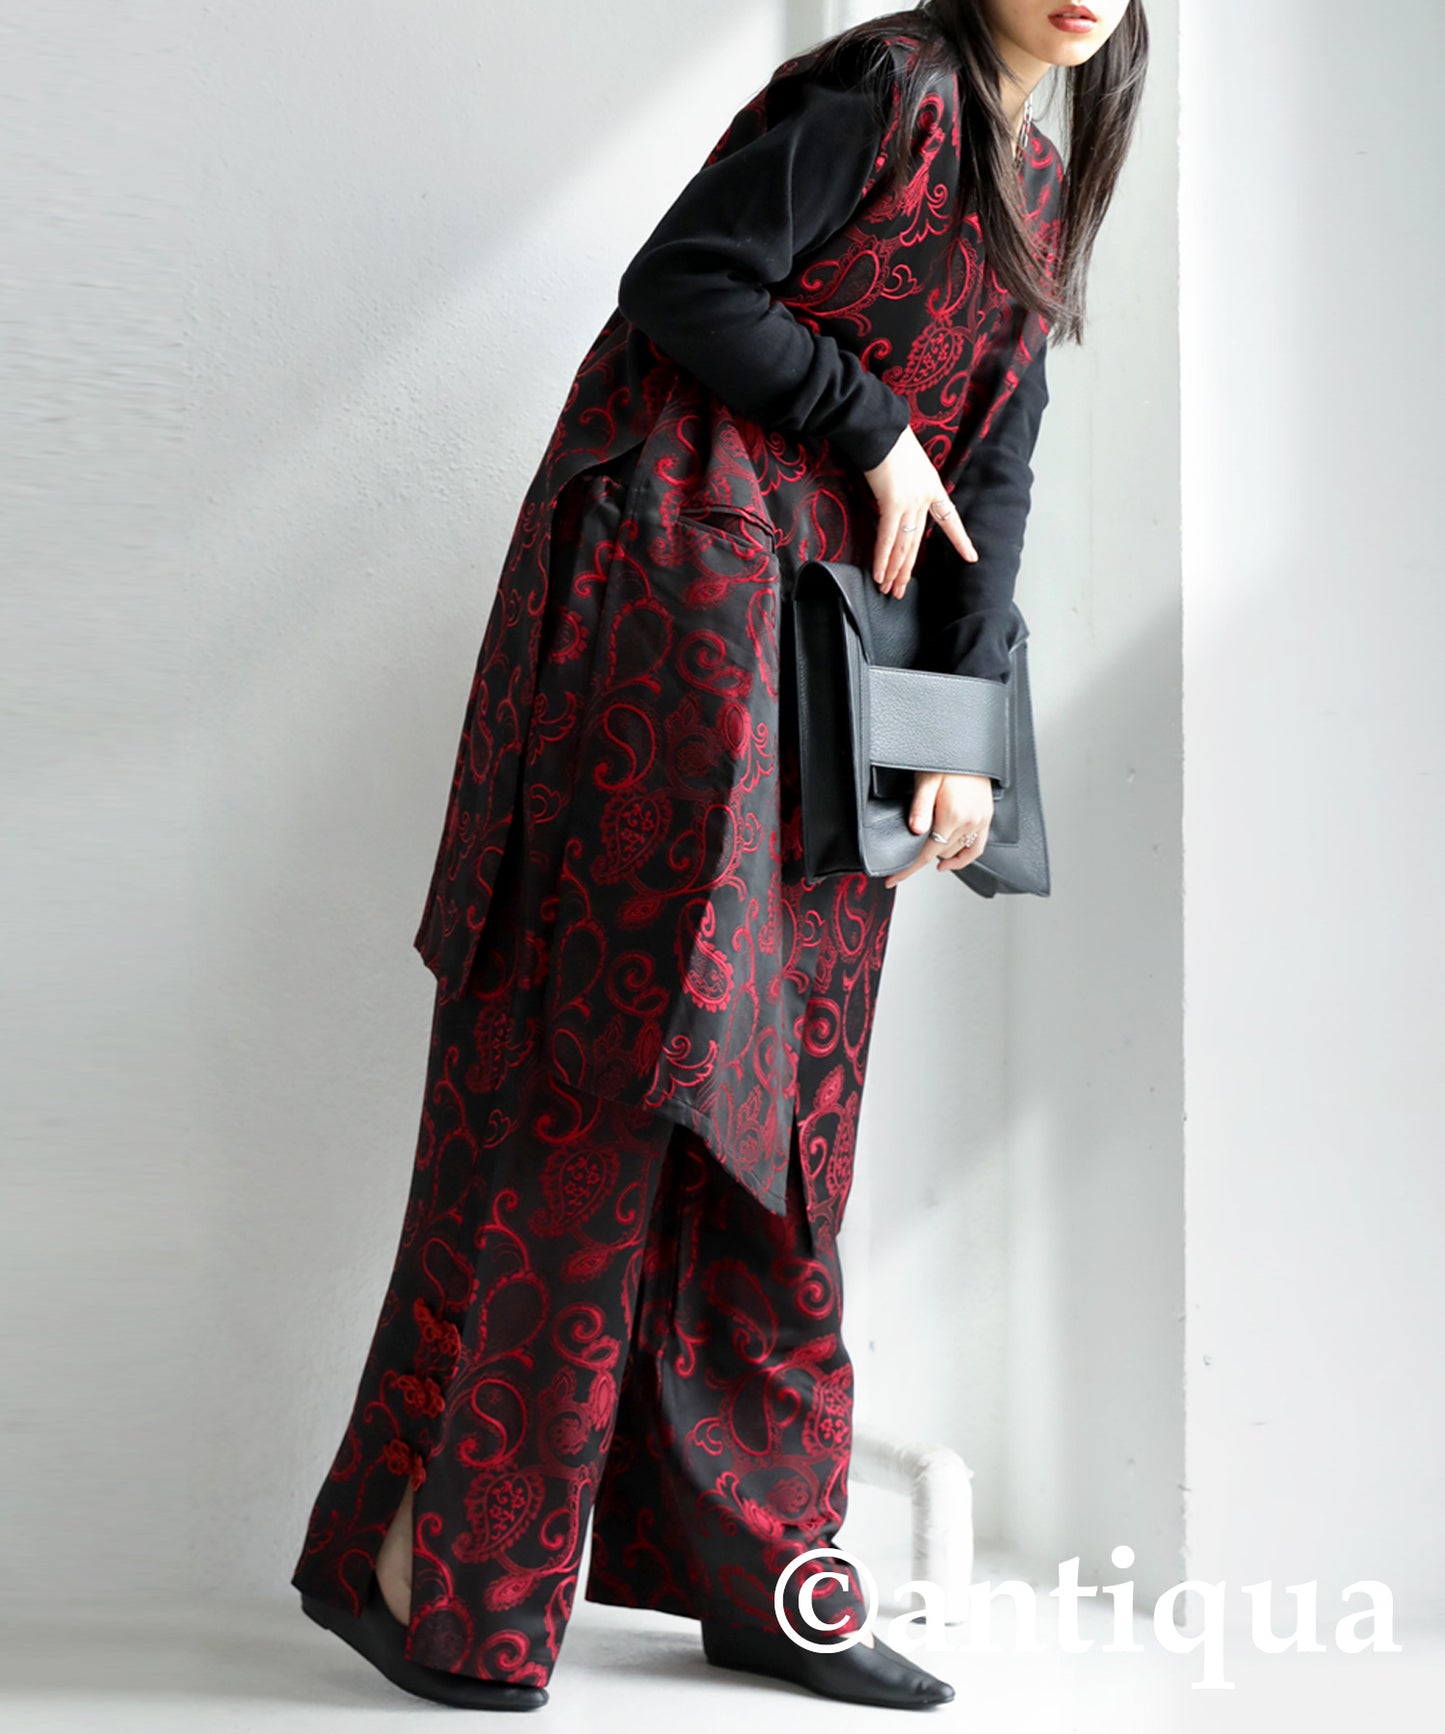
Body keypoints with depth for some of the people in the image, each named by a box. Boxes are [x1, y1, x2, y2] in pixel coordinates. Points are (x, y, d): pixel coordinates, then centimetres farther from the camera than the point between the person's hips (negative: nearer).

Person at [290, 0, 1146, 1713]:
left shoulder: (1043, 192, 21)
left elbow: (990, 472, 12)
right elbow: (683, 282, -12)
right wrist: (876, 430, -7)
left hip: (826, 643, 8)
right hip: (676, 589, -8)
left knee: (773, 1100, 7)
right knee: (595, 1058, -9)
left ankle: (765, 1572, 14)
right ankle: (412, 1559, 2)